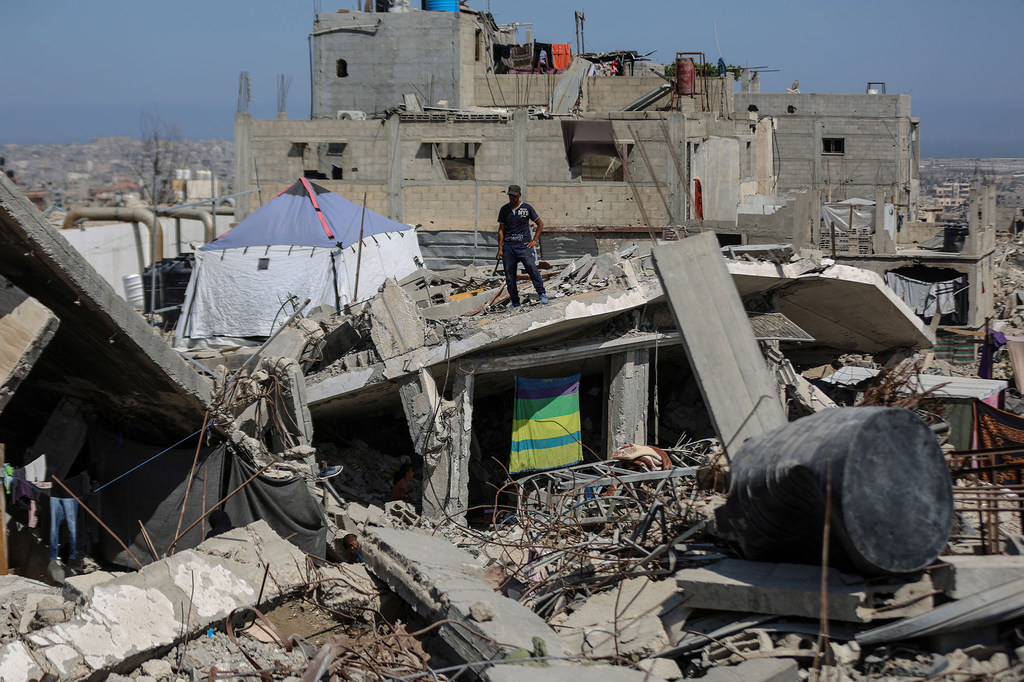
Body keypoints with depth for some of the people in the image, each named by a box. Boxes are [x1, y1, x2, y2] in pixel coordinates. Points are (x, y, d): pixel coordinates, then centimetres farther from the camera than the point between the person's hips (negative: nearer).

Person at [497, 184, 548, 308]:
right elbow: (501, 229, 13)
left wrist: (534, 241, 1)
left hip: (524, 244, -3)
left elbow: (540, 224, 10)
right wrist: (500, 248, 7)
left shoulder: (527, 208, 5)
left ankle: (542, 293, -18)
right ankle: (515, 302, 7)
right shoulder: (504, 209, 11)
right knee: (509, 274, 0)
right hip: (508, 246, 3)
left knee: (531, 266, -23)